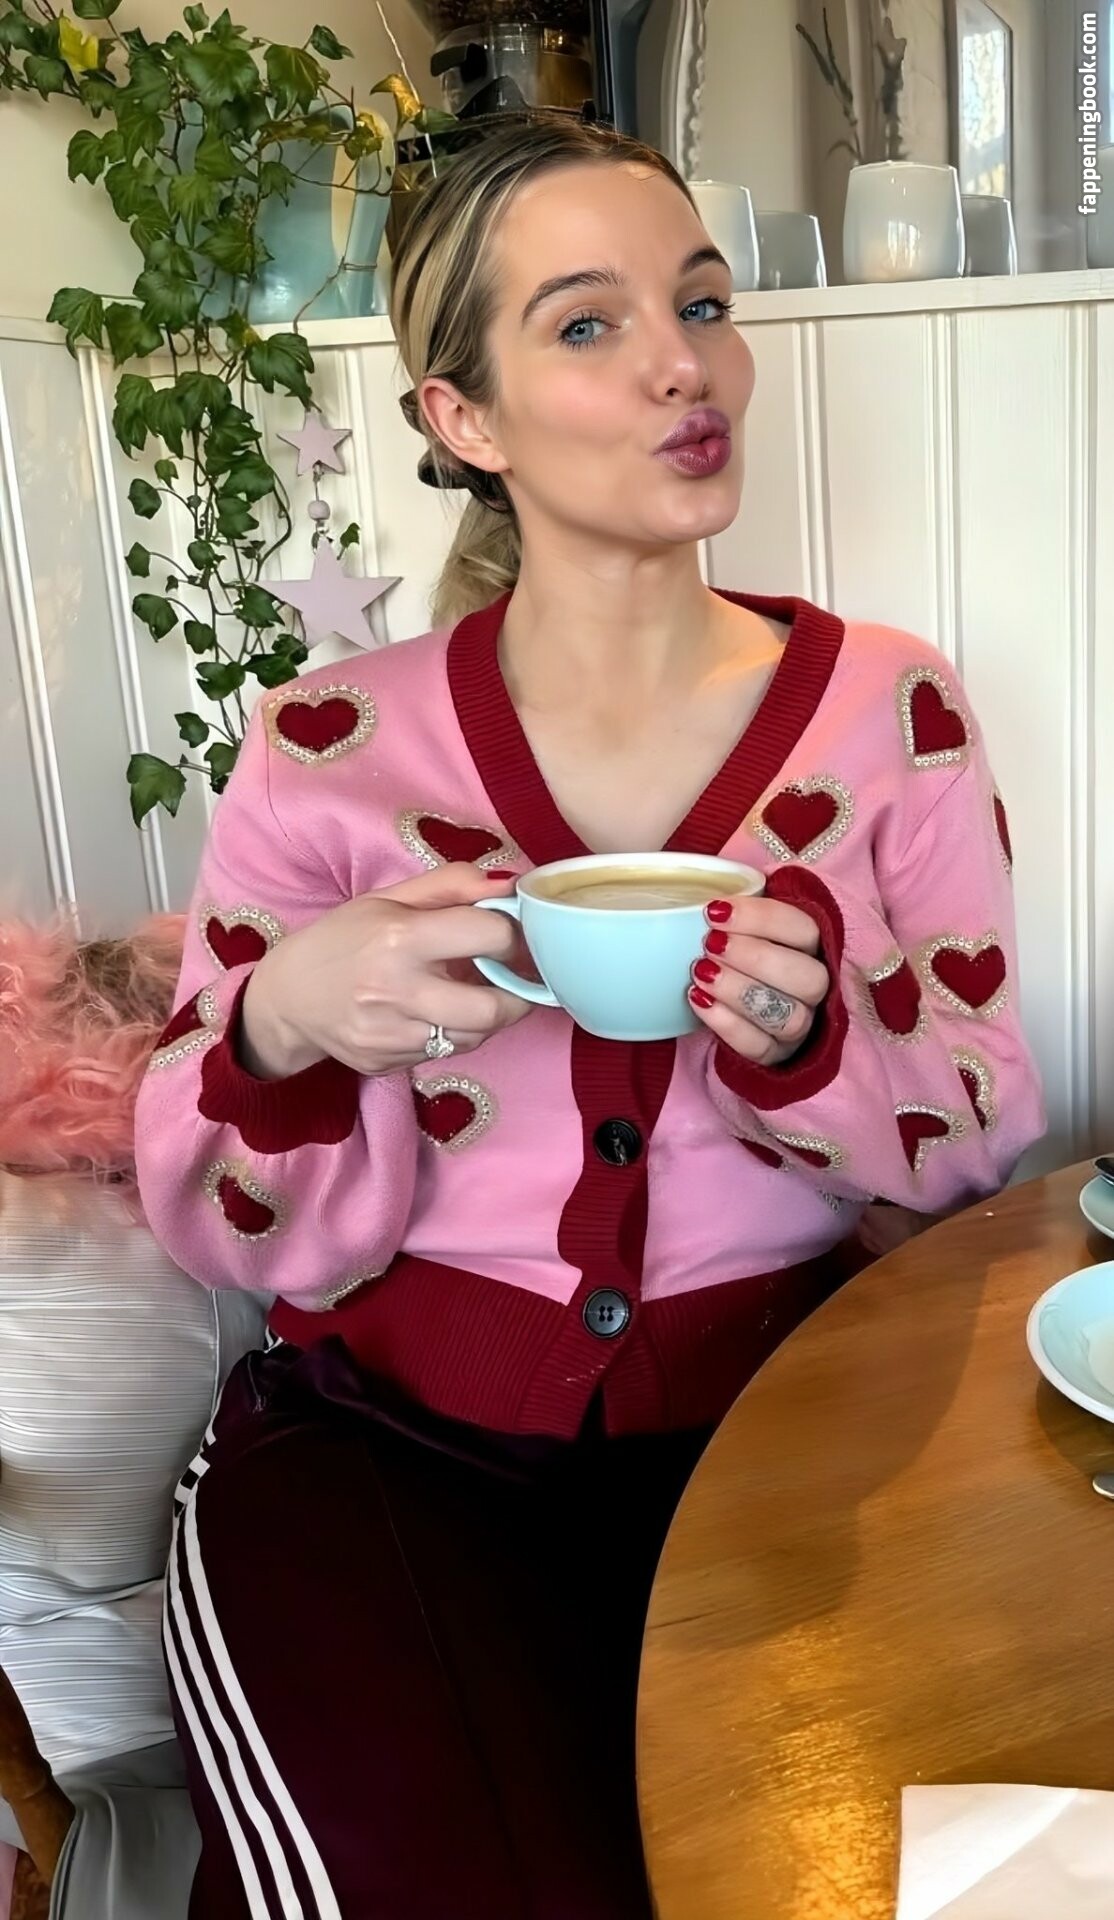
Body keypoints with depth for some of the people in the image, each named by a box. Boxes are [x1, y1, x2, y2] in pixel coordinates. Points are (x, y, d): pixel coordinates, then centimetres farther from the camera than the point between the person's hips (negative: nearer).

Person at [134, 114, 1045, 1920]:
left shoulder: (890, 709, 0)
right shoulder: (329, 748, -3)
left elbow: (982, 1138, 3)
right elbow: (235, 1232, 0)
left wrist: (801, 1042, -18)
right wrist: (287, 1021, -22)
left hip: (776, 1426, 1)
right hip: (386, 1428, 0)